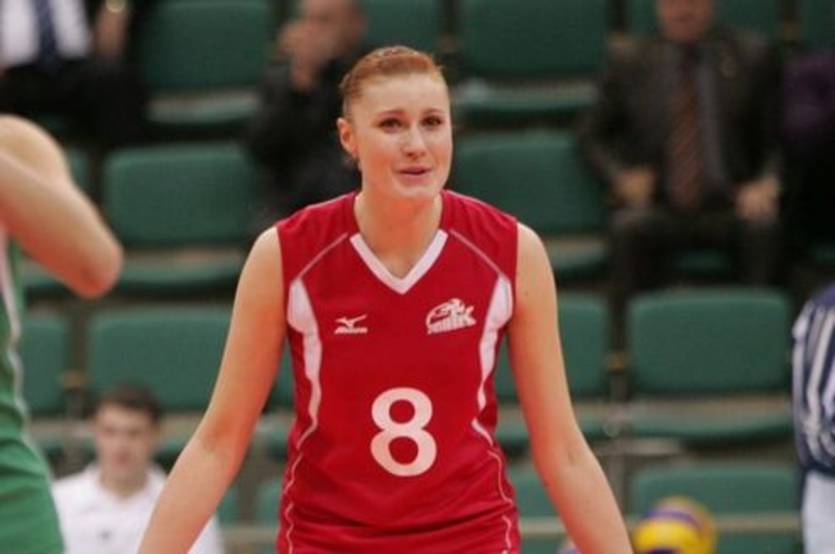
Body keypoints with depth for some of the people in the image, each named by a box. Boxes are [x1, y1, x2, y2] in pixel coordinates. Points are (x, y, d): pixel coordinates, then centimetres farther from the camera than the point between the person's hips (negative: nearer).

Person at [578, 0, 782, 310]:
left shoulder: (753, 56, 11)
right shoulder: (629, 61, 13)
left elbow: (780, 138, 10)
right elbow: (591, 135, 18)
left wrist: (767, 184, -10)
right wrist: (620, 176, -2)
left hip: (731, 207, 0)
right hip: (659, 209, 0)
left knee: (765, 226, -33)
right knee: (629, 227, -33)